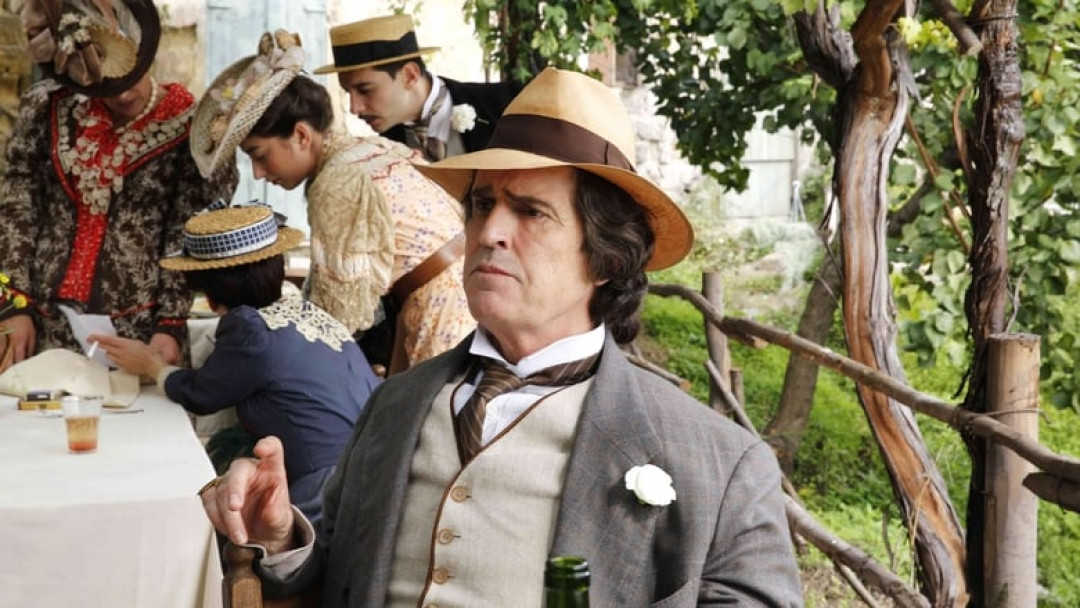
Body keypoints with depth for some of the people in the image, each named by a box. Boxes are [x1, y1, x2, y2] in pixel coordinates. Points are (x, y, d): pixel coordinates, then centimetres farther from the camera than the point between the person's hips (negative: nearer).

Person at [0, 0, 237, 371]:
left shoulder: (189, 127, -6)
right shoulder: (48, 107, 2)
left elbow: (187, 240, -5)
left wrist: (171, 324, -12)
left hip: (138, 327, -2)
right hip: (44, 319, 3)